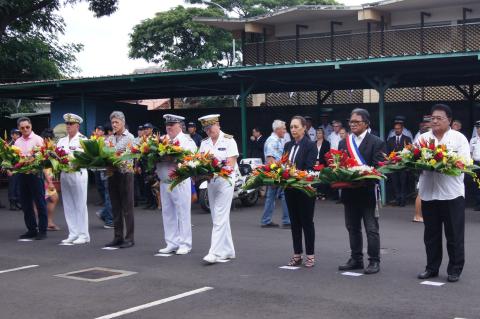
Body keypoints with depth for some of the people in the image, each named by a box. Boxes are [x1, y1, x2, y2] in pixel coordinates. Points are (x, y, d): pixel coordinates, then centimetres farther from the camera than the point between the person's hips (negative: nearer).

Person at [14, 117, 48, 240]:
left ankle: (42, 230, 6)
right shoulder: (17, 142, 13)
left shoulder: (37, 139, -2)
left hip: (35, 173, -6)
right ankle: (32, 229, 18)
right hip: (22, 174, 6)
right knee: (26, 204, 9)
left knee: (40, 202, 0)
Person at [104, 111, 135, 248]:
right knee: (115, 207, 9)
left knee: (127, 207, -2)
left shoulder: (129, 137, -1)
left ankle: (129, 238, 2)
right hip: (112, 173, 5)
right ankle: (118, 237, 15)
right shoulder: (110, 138, 14)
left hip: (125, 173, -5)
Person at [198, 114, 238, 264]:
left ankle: (215, 252, -13)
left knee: (220, 218, -11)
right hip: (210, 182, 6)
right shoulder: (204, 143, 12)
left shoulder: (229, 141, -5)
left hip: (225, 181, -6)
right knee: (219, 218, 10)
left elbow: (231, 165, -12)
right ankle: (228, 250, 18)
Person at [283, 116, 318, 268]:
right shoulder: (288, 146, 12)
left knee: (307, 221, 2)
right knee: (295, 222, 10)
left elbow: (309, 168, -14)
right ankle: (297, 254, 18)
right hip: (290, 188, 6)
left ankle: (310, 255, 11)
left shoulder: (310, 146, -7)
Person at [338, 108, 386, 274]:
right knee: (353, 228, 13)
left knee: (371, 228, 1)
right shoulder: (344, 143, 11)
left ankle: (374, 261, 8)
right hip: (349, 191, 5)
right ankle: (356, 259, 23)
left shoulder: (376, 143, -4)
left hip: (367, 191, -5)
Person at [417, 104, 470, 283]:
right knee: (431, 234, 12)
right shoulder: (423, 138, 10)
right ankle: (432, 268, 22)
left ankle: (455, 270, 14)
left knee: (454, 235, 4)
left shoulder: (459, 138, 1)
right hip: (428, 193, 3)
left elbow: (465, 163, -8)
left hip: (452, 193, -3)